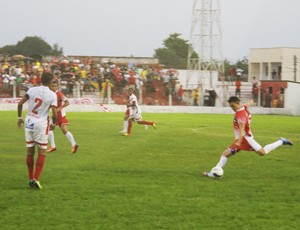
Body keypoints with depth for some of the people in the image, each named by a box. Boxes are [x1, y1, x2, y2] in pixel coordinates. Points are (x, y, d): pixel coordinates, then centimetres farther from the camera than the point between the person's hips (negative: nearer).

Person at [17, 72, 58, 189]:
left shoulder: (32, 90, -1)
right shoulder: (52, 95, -8)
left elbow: (20, 103, -4)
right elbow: (54, 114, -13)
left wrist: (19, 117, 9)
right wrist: (53, 123, 7)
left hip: (29, 123, 3)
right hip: (41, 125, -3)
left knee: (30, 152, 12)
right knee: (41, 153, 5)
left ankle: (31, 179, 18)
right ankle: (36, 179, -4)